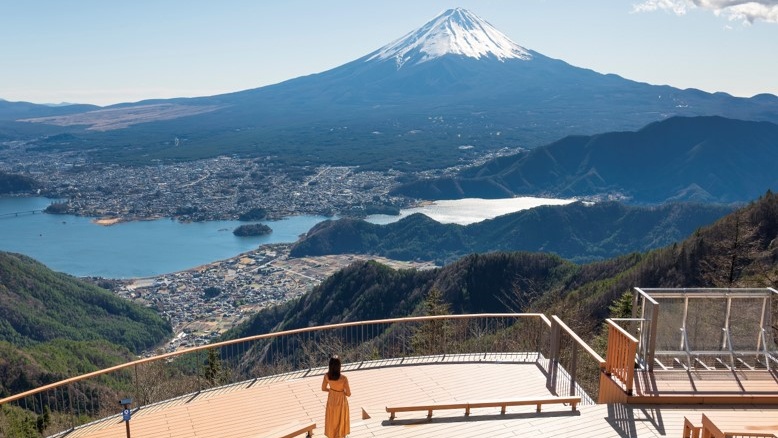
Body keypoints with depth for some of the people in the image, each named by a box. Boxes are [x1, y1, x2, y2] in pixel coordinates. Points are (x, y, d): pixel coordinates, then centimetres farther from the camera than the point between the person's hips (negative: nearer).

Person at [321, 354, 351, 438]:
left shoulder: (327, 375, -23)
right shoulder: (343, 378, -34)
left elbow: (323, 388, -5)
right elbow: (348, 394, -21)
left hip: (331, 400, 3)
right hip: (341, 402, -3)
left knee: (331, 420, 26)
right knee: (340, 421, 22)